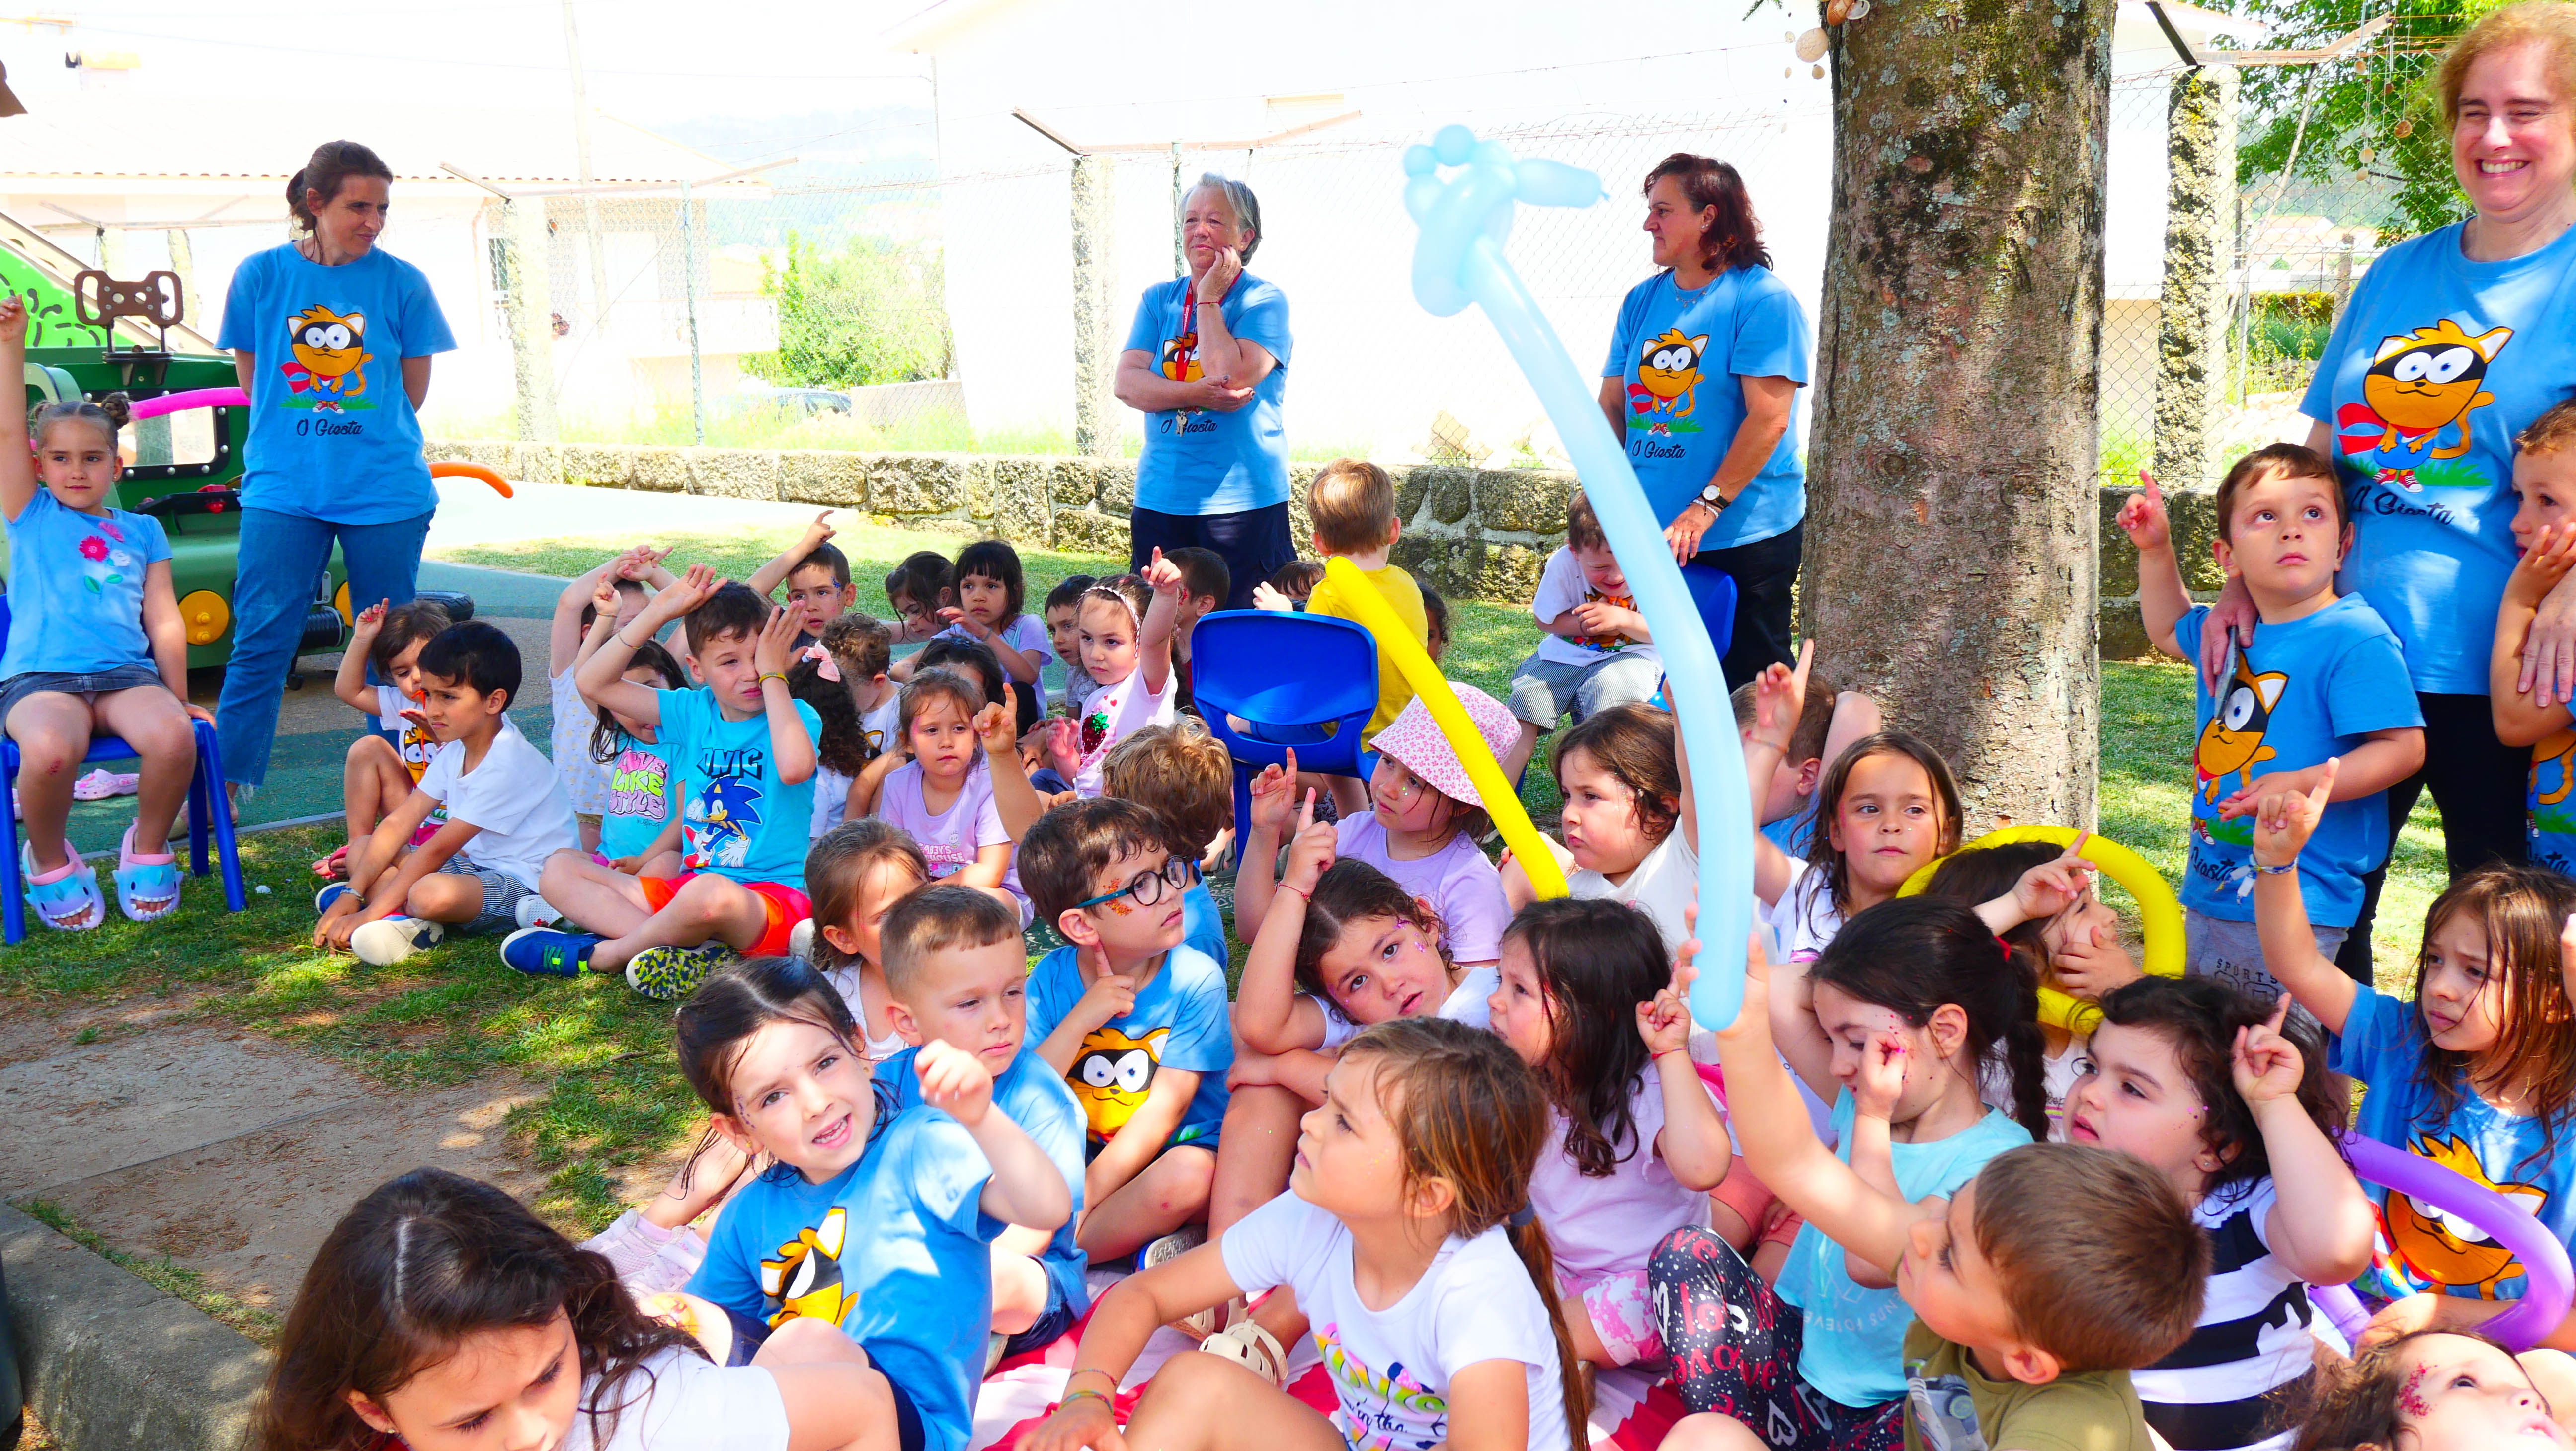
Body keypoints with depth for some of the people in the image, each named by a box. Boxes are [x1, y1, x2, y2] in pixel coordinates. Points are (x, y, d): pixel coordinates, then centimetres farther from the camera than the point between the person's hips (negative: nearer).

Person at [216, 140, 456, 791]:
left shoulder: (402, 283, 1)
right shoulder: (260, 275, 2)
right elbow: (253, 381, 10)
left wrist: (368, 437, 9)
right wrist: (305, 439, 6)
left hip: (386, 490, 0)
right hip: (282, 488, 0)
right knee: (259, 642, -2)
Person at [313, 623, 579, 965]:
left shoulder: (507, 766, -23)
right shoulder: (456, 748, 5)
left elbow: (438, 849, -22)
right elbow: (398, 824, 4)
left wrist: (370, 913, -21)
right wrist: (353, 893, -6)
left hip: (525, 883, -10)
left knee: (433, 895, -39)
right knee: (361, 850, 6)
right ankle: (407, 921, -20)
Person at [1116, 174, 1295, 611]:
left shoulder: (1265, 301, -2)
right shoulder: (1158, 300, 11)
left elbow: (1231, 376, -18)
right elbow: (1127, 384, -1)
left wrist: (1209, 299, -9)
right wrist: (1197, 394, -16)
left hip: (1243, 504, -4)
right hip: (1160, 499, 4)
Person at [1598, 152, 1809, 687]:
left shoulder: (1762, 299, -9)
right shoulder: (1642, 301, 11)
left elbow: (1769, 419, -16)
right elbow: (1612, 405, 14)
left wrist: (1707, 507, -19)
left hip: (1743, 537, -6)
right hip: (1650, 533, 6)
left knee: (1748, 685, 1)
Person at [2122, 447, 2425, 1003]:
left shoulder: (2357, 638, -14)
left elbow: (2404, 747, -19)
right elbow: (2167, 630, 32)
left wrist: (2305, 784, -30)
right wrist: (2155, 549, 19)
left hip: (2296, 909, -8)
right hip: (2209, 894, 8)